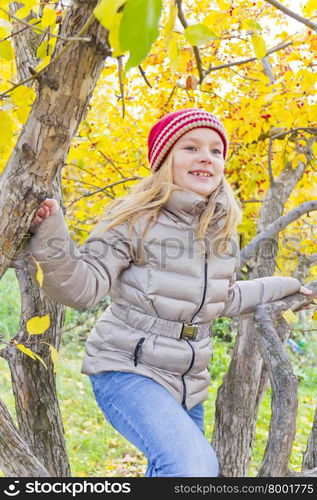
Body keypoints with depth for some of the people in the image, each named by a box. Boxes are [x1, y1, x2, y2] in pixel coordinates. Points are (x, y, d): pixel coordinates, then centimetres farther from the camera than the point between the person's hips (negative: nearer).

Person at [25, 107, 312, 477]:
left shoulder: (223, 228, 5)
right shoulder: (136, 218, -14)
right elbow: (84, 287, -18)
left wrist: (279, 287, 24)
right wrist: (51, 239, -33)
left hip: (189, 382, 7)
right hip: (127, 369, -7)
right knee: (193, 466, -28)